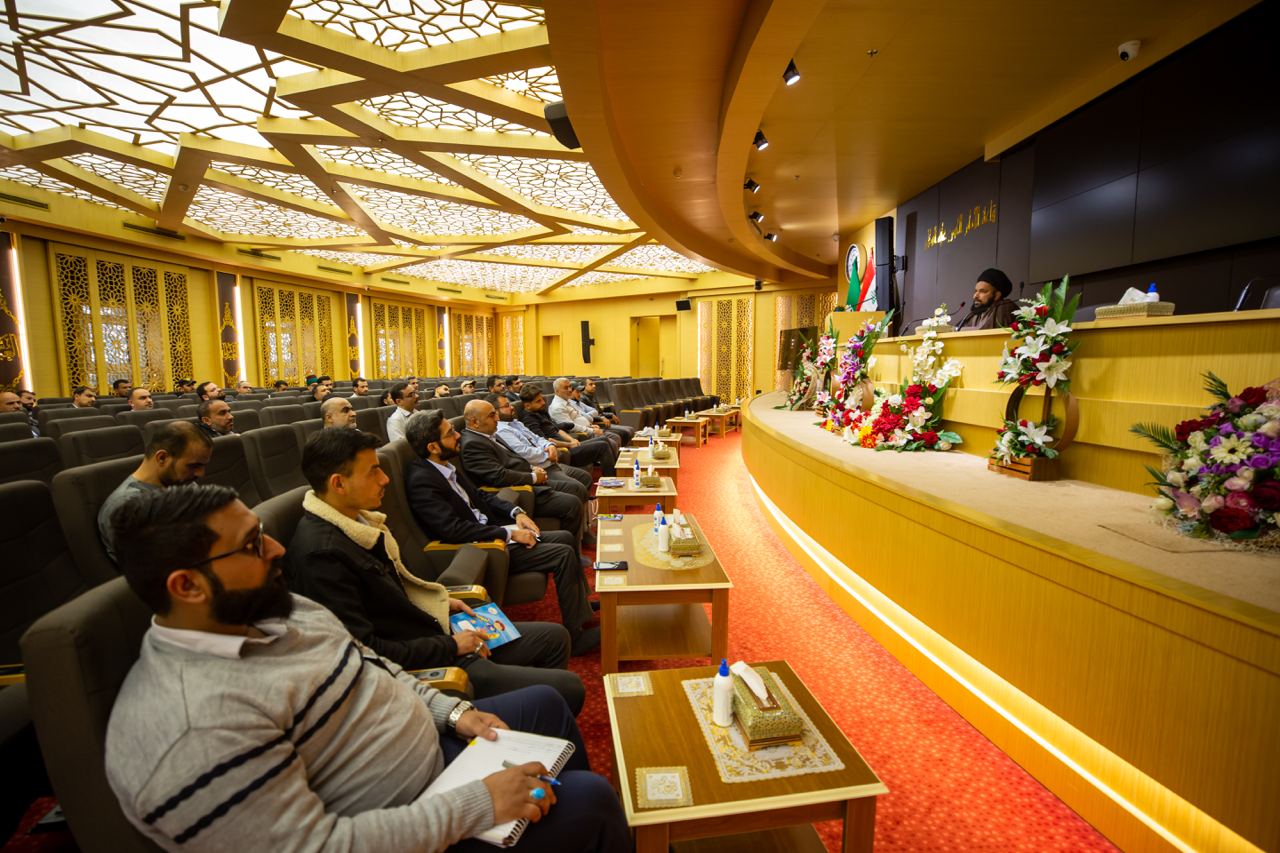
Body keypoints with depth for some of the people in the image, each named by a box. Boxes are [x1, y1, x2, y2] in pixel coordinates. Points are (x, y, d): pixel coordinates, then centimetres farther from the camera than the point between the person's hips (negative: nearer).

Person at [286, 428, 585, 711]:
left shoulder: (355, 517, 4)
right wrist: (451, 646, -16)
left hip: (427, 630, 10)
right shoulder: (321, 555, -26)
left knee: (554, 637, 15)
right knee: (568, 689, -11)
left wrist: (441, 602, 7)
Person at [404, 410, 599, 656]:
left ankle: (584, 611, 19)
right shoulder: (421, 481, -21)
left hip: (491, 531, 10)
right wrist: (509, 533, -23)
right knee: (564, 555, -15)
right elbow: (454, 529, -28)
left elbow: (479, 495, 17)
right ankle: (576, 636, -2)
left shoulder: (445, 467, 7)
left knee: (565, 537, 8)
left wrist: (515, 512, 1)